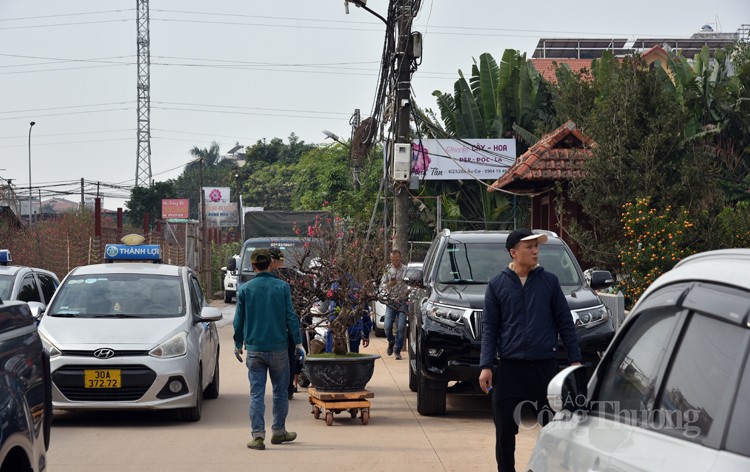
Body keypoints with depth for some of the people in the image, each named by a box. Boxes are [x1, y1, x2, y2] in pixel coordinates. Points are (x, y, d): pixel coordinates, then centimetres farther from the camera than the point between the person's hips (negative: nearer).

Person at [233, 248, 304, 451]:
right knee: (280, 391, 14)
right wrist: (298, 342, 6)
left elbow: (239, 320, 5)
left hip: (254, 349, 0)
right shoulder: (282, 287, -3)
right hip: (278, 348, 0)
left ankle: (258, 436, -5)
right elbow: (290, 316, -3)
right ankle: (278, 432, 23)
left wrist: (238, 345, 17)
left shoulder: (245, 289, 0)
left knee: (256, 394, 1)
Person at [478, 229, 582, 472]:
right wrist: (486, 366, -5)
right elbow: (489, 328, 4)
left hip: (545, 367, 0)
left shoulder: (549, 281, 5)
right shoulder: (497, 285, 4)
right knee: (505, 431, 3)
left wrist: (575, 360, 1)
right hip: (510, 368, 0)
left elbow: (565, 322, 6)